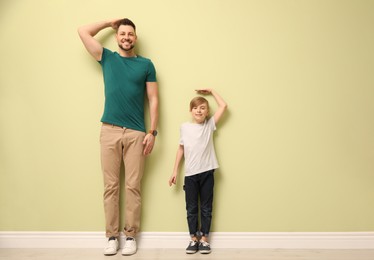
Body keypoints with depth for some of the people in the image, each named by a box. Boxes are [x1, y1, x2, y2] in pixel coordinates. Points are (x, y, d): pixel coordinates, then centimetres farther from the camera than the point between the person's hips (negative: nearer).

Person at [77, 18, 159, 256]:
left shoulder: (146, 64, 8)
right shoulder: (106, 58, 12)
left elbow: (153, 100, 5)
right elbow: (83, 31, 12)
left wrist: (152, 132, -2)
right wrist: (110, 22, 18)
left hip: (136, 133, -1)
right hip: (109, 131, 1)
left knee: (133, 186, 1)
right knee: (110, 186, 3)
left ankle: (131, 236, 12)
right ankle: (112, 236, 12)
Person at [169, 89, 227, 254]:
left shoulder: (210, 125, 5)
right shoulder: (184, 127, 5)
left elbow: (223, 106, 3)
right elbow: (181, 149, 10)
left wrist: (211, 91, 11)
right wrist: (175, 171, 8)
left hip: (207, 173, 0)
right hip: (190, 174, 0)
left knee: (206, 208, 7)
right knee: (191, 208, 7)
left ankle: (204, 239, 17)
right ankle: (193, 239, 18)